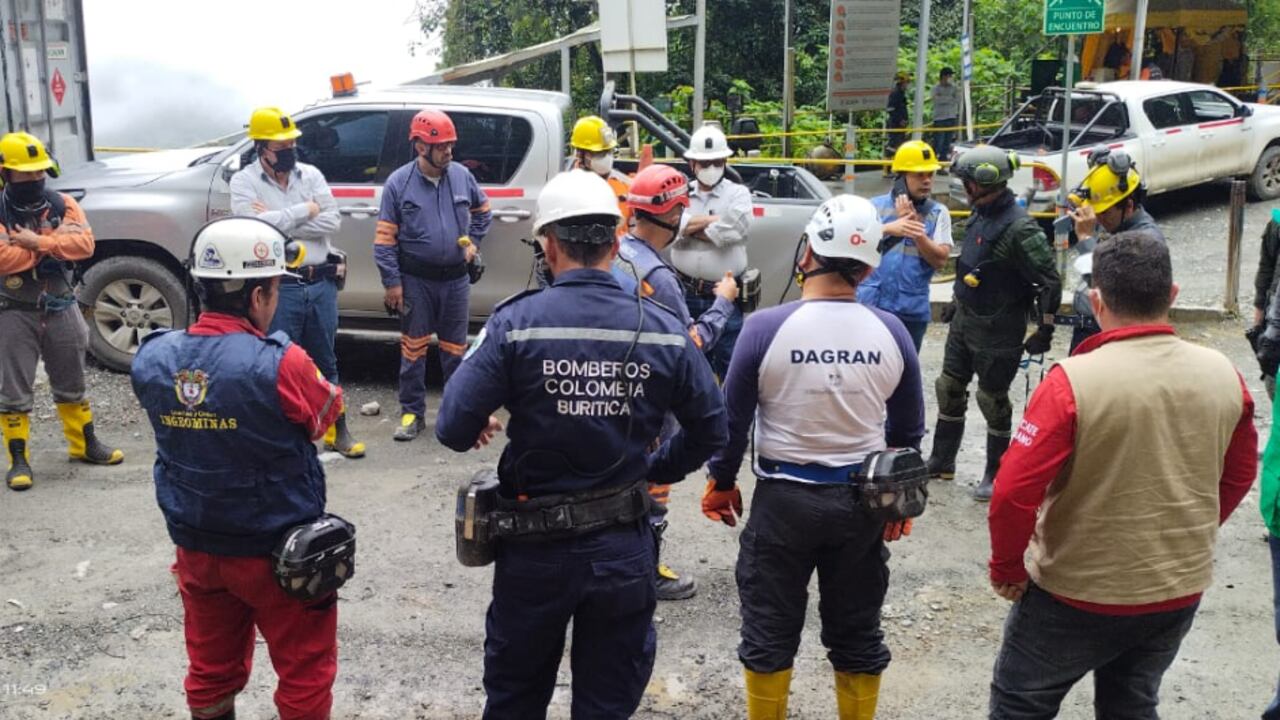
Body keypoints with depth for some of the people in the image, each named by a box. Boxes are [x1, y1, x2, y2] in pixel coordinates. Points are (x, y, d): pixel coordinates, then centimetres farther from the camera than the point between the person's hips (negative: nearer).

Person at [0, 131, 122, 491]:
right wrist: (56, 239, -18)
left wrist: (38, 241, -21)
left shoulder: (62, 204, 3)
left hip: (61, 309, 4)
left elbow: (85, 243, -11)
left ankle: (85, 444, 29)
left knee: (71, 384, 16)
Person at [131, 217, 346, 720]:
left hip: (195, 546, 6)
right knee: (304, 673, 14)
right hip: (277, 551, -5)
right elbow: (327, 414, -8)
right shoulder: (279, 365, -26)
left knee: (211, 670, 23)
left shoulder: (152, 359, -8)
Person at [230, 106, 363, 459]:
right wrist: (306, 210, -11)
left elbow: (332, 221, -7)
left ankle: (337, 430, 27)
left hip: (321, 283, 4)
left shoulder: (311, 174, 5)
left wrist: (280, 221, -13)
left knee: (326, 362, 15)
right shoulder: (244, 182, -4)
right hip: (279, 287, -4)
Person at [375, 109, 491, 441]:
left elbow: (483, 211, 20)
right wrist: (392, 283, -8)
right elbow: (384, 238, -6)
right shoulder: (399, 183, -7)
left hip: (455, 277, 2)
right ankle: (412, 413, 16)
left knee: (455, 348, 11)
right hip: (415, 279, -2)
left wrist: (473, 242, 8)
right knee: (413, 348, 5)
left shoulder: (462, 175, 1)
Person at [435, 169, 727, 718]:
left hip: (535, 546, -1)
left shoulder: (516, 323, -14)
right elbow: (711, 428, 0)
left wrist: (479, 429, 6)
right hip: (624, 547, 2)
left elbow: (455, 430, -16)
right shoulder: (662, 329, -7)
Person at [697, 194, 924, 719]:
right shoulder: (891, 332, -6)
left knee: (770, 631, 13)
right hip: (863, 499, 3)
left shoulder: (767, 327, -15)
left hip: (783, 496, -2)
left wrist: (721, 482, 8)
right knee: (857, 633, 16)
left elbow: (732, 419, -7)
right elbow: (908, 430, 4)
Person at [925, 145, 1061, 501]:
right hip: (964, 321, 9)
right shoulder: (981, 214, 4)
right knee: (949, 389, 15)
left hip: (996, 332, -9)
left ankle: (995, 475, 20)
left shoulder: (1019, 228, -23)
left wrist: (1044, 330, -16)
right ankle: (941, 461, 30)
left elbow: (1049, 282, -20)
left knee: (992, 400, 3)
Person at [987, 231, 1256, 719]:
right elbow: (1238, 475, 9)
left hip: (1080, 593, -5)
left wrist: (1007, 569, -7)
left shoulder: (1073, 381, -23)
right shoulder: (1224, 376, -6)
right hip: (1181, 590, 5)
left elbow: (1014, 492, -23)